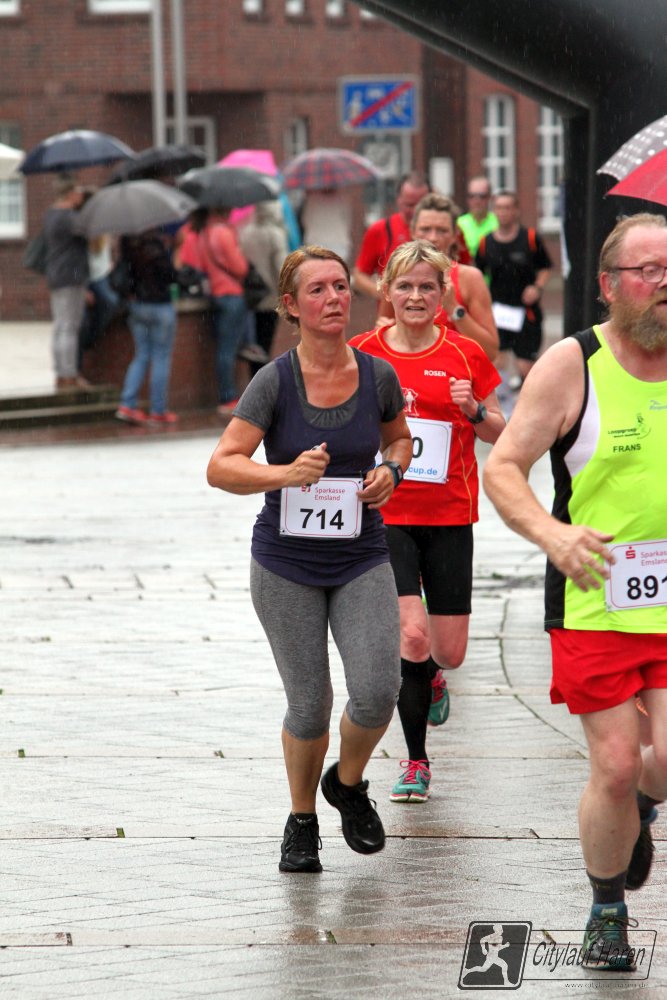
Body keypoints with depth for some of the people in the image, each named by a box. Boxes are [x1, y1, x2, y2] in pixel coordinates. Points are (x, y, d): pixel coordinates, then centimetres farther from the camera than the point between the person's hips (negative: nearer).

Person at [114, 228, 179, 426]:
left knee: (141, 356, 15)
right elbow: (169, 275, -16)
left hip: (135, 304, 6)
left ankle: (127, 405, 6)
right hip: (159, 305, -6)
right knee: (161, 358, 4)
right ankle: (158, 411, 7)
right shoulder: (154, 244, -20)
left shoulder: (127, 242, -2)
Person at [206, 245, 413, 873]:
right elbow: (221, 467, -14)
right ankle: (302, 822, 28)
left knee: (377, 692, -14)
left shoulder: (377, 375, -2)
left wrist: (390, 471, -3)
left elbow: (398, 438, 18)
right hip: (286, 564, -2)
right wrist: (285, 473, -30)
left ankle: (348, 784, 18)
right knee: (309, 705, 2)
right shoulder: (275, 382, -11)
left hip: (361, 560, 2)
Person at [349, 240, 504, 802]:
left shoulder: (466, 355, 1)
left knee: (450, 651, 1)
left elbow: (503, 435, 8)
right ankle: (416, 761, 1)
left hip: (449, 519, 1)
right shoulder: (362, 354, 0)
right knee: (412, 634, -16)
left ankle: (431, 676, 41)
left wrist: (475, 411, -12)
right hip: (385, 516, -1)